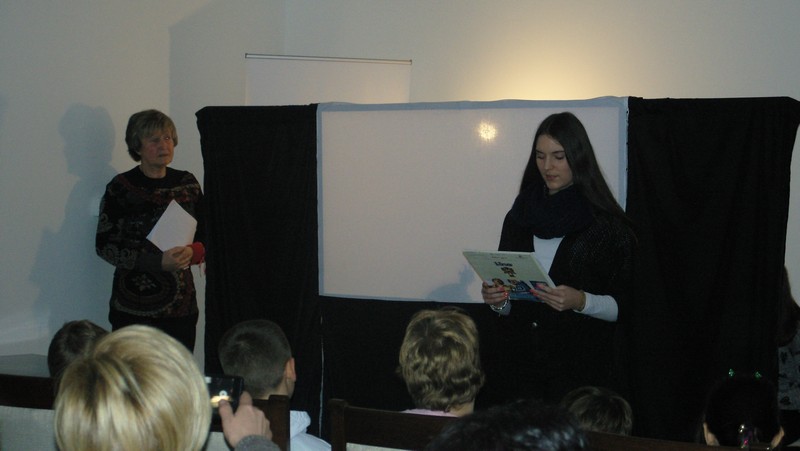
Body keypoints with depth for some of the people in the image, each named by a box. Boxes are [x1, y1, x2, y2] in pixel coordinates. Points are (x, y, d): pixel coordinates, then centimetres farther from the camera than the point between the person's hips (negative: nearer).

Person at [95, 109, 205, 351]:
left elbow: (205, 236, 16)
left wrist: (192, 252, -8)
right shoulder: (120, 188, -1)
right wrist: (158, 262, -15)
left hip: (181, 307, 3)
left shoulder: (187, 183, 10)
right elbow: (104, 245, -4)